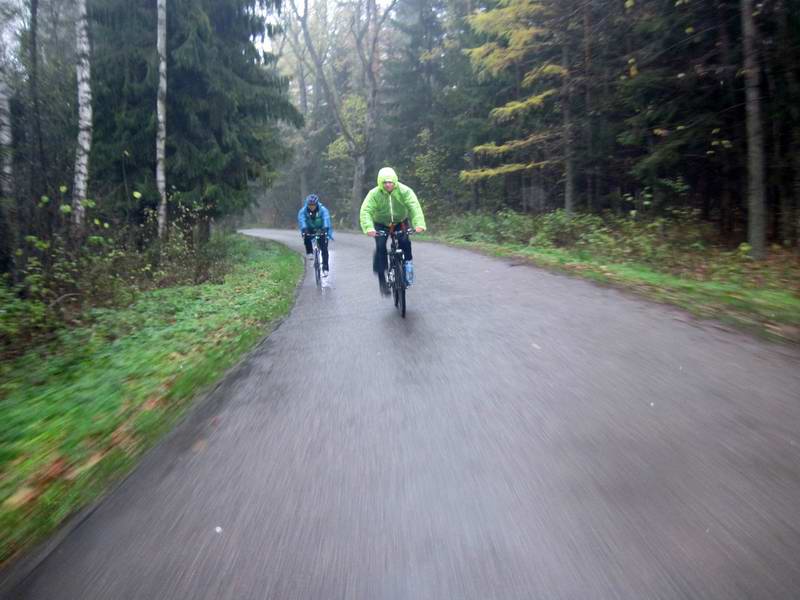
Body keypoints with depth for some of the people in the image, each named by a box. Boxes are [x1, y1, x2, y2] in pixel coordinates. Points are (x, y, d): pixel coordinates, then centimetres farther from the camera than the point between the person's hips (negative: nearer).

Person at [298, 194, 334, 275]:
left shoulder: (323, 209, -22)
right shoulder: (303, 210, -18)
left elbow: (326, 218, -37)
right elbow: (301, 219, -33)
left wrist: (326, 228, -56)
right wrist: (304, 229, -52)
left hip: (321, 230, -1)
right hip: (310, 229, 2)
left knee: (324, 249, -13)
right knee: (306, 236, -32)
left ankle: (325, 269, -6)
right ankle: (309, 252, -8)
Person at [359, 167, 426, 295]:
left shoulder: (404, 191, -22)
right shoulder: (374, 194, -21)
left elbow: (415, 207, -33)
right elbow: (366, 211, -31)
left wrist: (419, 224, -50)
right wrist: (369, 228, -49)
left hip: (400, 222, 1)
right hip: (381, 224, 0)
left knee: (405, 242, -25)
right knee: (380, 247, -19)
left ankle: (408, 263, 2)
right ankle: (381, 279, -10)